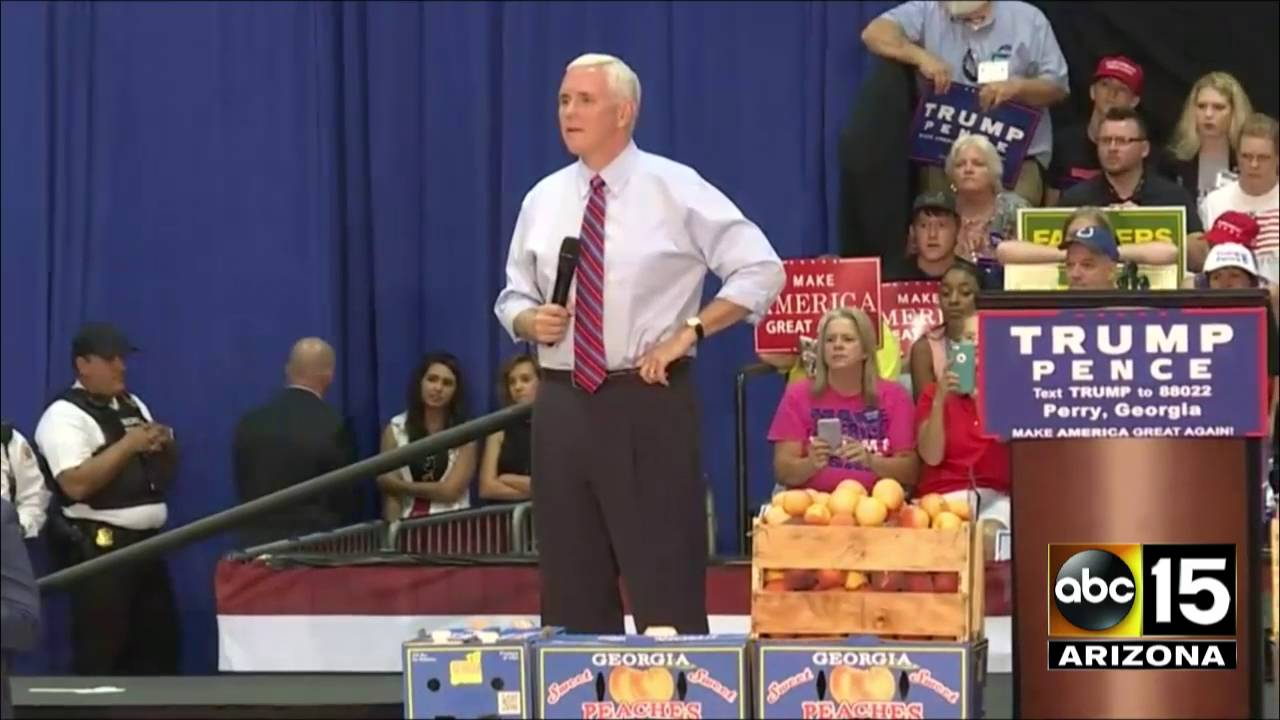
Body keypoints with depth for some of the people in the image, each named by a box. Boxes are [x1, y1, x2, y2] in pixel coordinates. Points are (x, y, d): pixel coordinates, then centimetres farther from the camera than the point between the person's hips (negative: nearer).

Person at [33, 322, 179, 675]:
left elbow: (164, 472, 23)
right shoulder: (65, 415, -9)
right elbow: (76, 484, -22)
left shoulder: (133, 405, 16)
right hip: (100, 547, -8)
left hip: (146, 541, 8)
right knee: (100, 650, -6)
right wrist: (128, 445, -19)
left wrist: (166, 446, 1)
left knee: (158, 643, 11)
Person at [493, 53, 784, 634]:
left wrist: (688, 333, -12)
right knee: (571, 583, 7)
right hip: (562, 404, 5)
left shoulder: (675, 190, -4)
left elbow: (761, 271, -6)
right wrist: (529, 321, -4)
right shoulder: (543, 199, 10)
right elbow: (514, 296, 19)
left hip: (647, 402, -5)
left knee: (665, 580, -4)